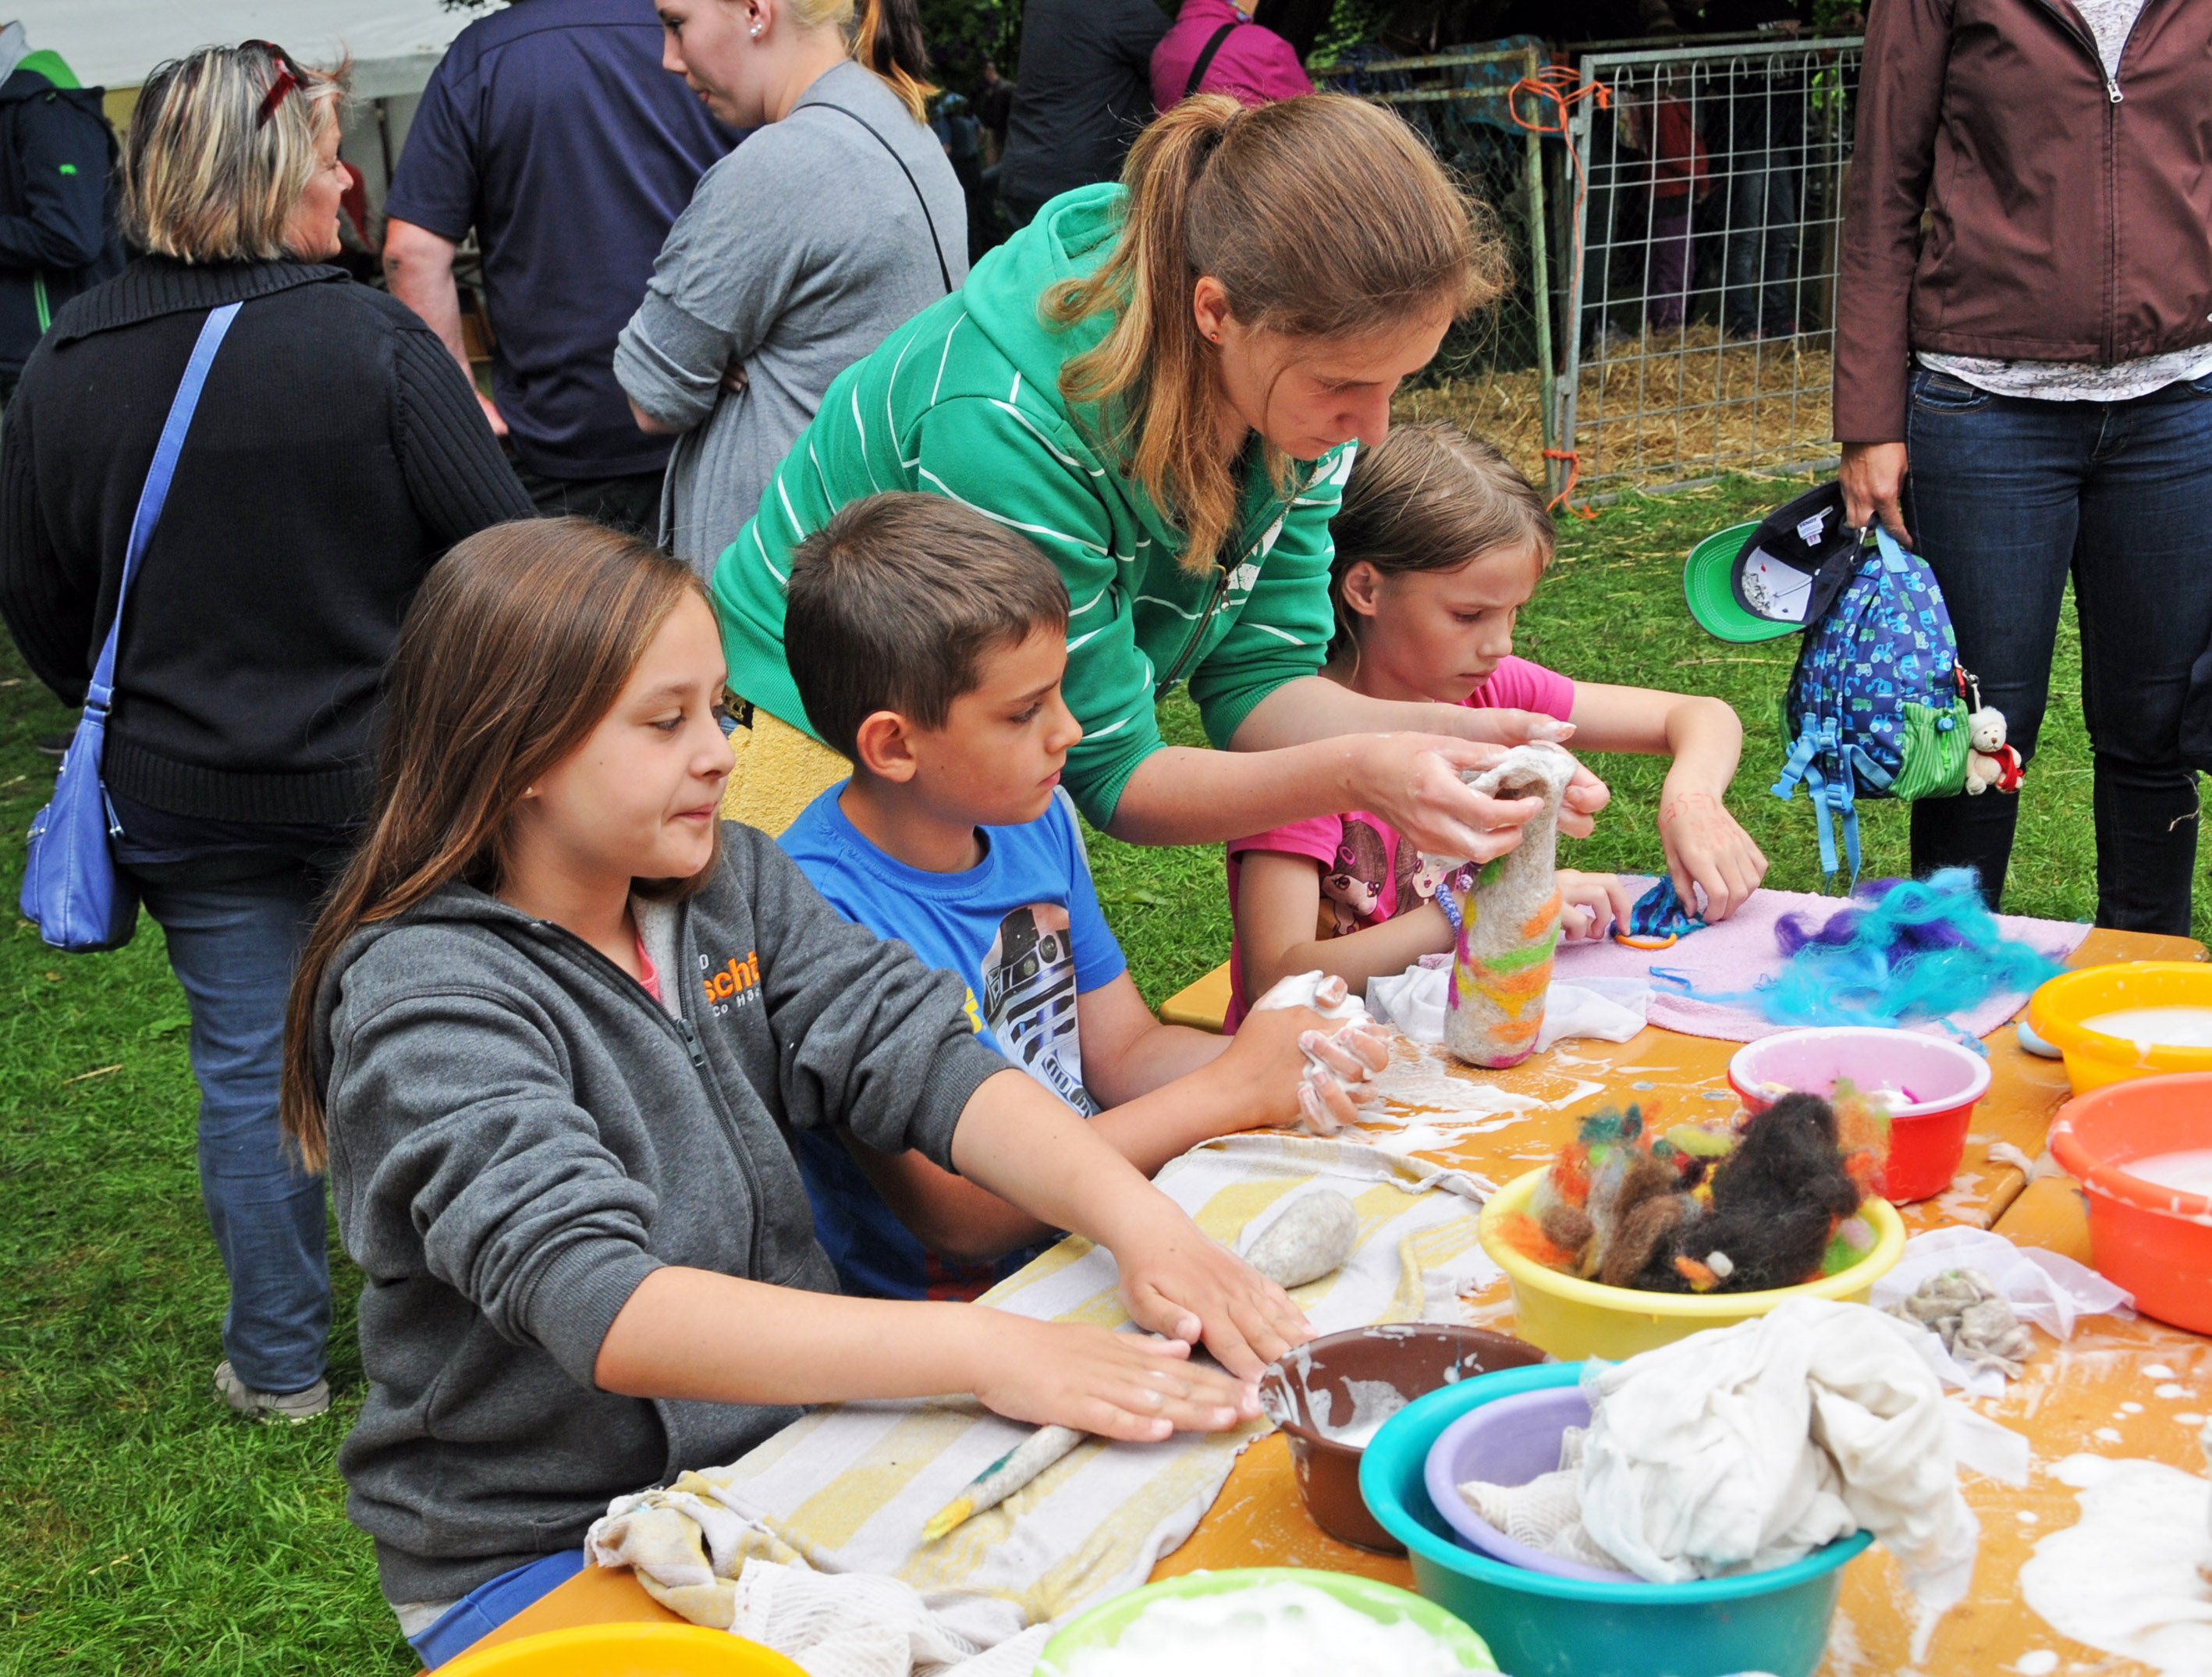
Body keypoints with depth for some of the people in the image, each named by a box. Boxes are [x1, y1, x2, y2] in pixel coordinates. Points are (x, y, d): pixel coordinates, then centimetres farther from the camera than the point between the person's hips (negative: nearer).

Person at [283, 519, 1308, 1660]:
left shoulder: (732, 884, 4)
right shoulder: (424, 997, -18)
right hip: (539, 1559, -6)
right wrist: (981, 1350, -38)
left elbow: (919, 1056, -6)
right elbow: (598, 1306, -30)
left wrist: (1140, 1222, -24)